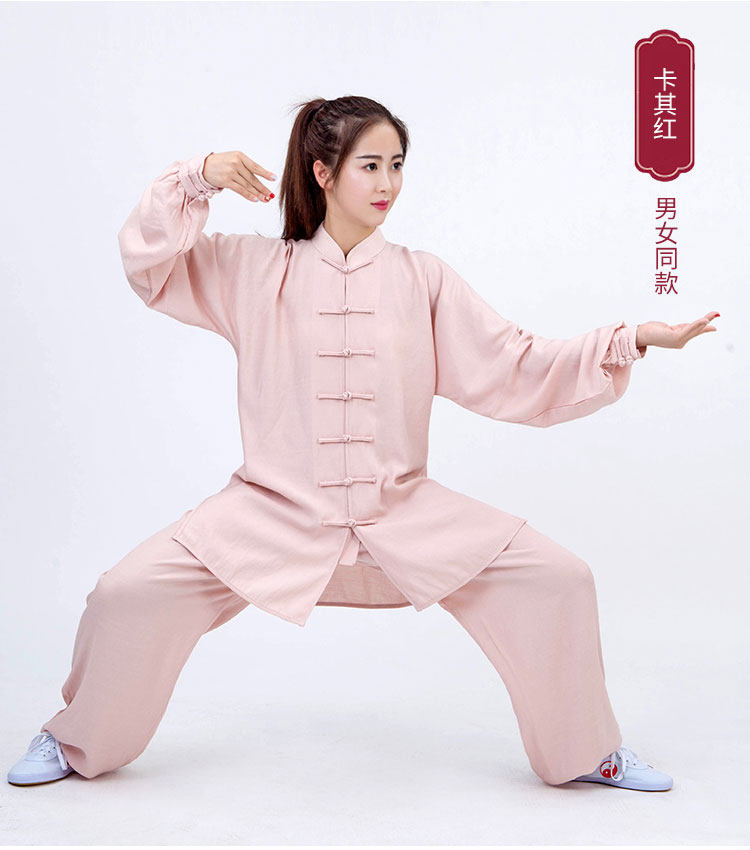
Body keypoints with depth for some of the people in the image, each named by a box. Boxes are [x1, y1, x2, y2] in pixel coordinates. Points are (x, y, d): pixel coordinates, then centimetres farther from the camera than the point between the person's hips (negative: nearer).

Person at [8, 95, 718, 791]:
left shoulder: (422, 279, 4)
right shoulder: (255, 270, 3)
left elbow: (516, 371, 2)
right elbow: (150, 264, -3)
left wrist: (632, 340, -7)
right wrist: (197, 179, -17)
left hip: (403, 514, 1)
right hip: (274, 512, -1)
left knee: (558, 580, -10)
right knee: (128, 593, -15)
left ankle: (585, 750, 16)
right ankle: (78, 741, 17)